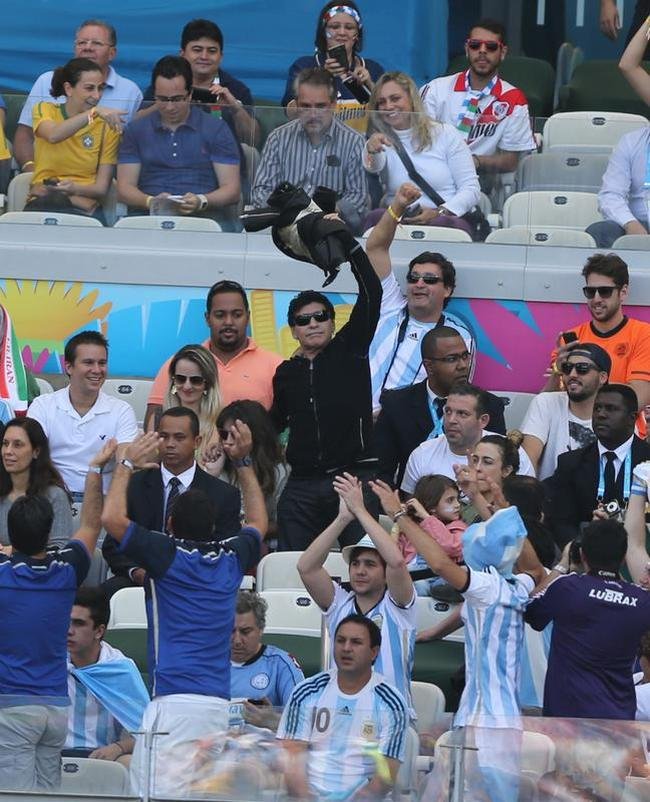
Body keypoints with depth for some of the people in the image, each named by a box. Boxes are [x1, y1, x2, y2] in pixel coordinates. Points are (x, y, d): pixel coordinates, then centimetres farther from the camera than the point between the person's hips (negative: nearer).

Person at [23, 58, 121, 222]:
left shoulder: (107, 127, 7)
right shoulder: (45, 110, 7)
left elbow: (102, 188, 2)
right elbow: (53, 135, -19)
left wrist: (75, 189, -19)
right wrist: (93, 113, -28)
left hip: (84, 207, 1)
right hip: (42, 203, -1)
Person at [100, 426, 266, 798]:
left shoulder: (167, 556, -2)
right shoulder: (231, 559, 13)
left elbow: (112, 517, -4)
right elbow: (259, 523, 34)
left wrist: (128, 464, 9)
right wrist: (244, 462, 38)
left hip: (174, 700, -6)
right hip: (220, 702, 6)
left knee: (161, 793, -12)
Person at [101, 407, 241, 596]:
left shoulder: (224, 495, 9)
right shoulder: (133, 486, 12)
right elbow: (112, 546, 10)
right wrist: (136, 571, -12)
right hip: (140, 579, 1)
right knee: (109, 590, -33)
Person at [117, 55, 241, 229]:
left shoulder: (216, 130, 11)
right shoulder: (136, 130, 17)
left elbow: (232, 190, 5)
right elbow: (125, 188, 10)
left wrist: (201, 201, -15)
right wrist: (151, 201, -12)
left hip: (206, 216, 0)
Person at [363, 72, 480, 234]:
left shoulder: (445, 134, 7)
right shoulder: (382, 140, 13)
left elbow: (471, 189, 2)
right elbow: (373, 166, -13)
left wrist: (439, 212, -16)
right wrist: (372, 150, -38)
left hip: (446, 218, -1)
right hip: (397, 220, 1)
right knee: (375, 218, -33)